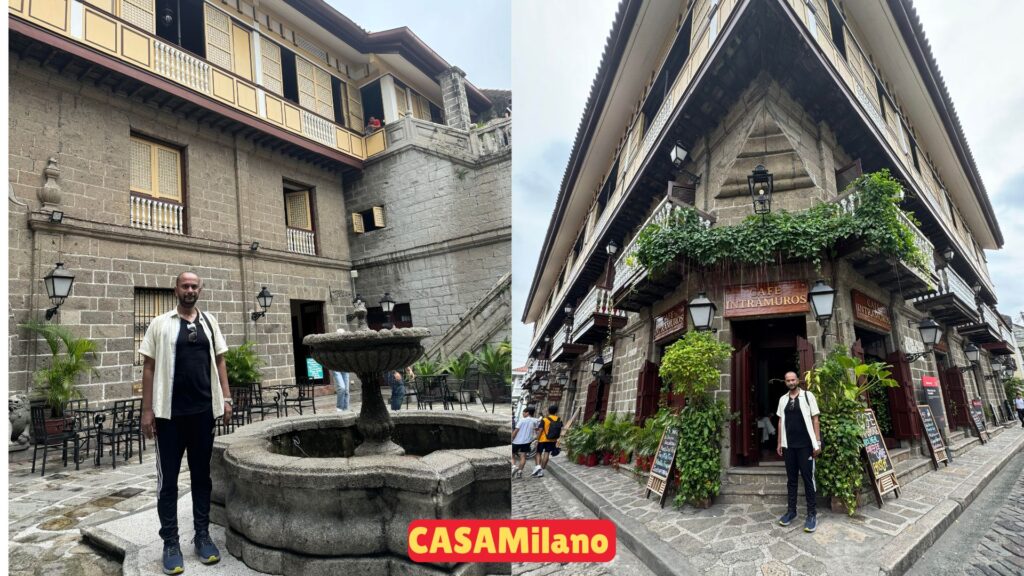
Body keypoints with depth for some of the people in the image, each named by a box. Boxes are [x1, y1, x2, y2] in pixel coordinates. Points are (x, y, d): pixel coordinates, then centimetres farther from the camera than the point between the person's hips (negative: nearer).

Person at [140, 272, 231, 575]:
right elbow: (148, 367, 0)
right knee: (167, 479, 6)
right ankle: (170, 542, 18)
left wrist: (226, 397, 3)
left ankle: (202, 534, 23)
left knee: (201, 475, 11)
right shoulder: (160, 324, 0)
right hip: (169, 412, -2)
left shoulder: (209, 322, 8)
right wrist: (147, 410, -5)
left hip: (203, 411, 3)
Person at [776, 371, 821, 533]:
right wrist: (779, 443, 11)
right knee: (791, 478, 10)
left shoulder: (808, 396, -2)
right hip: (789, 445, 4)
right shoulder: (783, 399, 10)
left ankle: (812, 514, 8)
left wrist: (817, 443, -8)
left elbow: (814, 419, -4)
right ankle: (791, 510, 19)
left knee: (808, 478, 0)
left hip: (805, 444, -4)